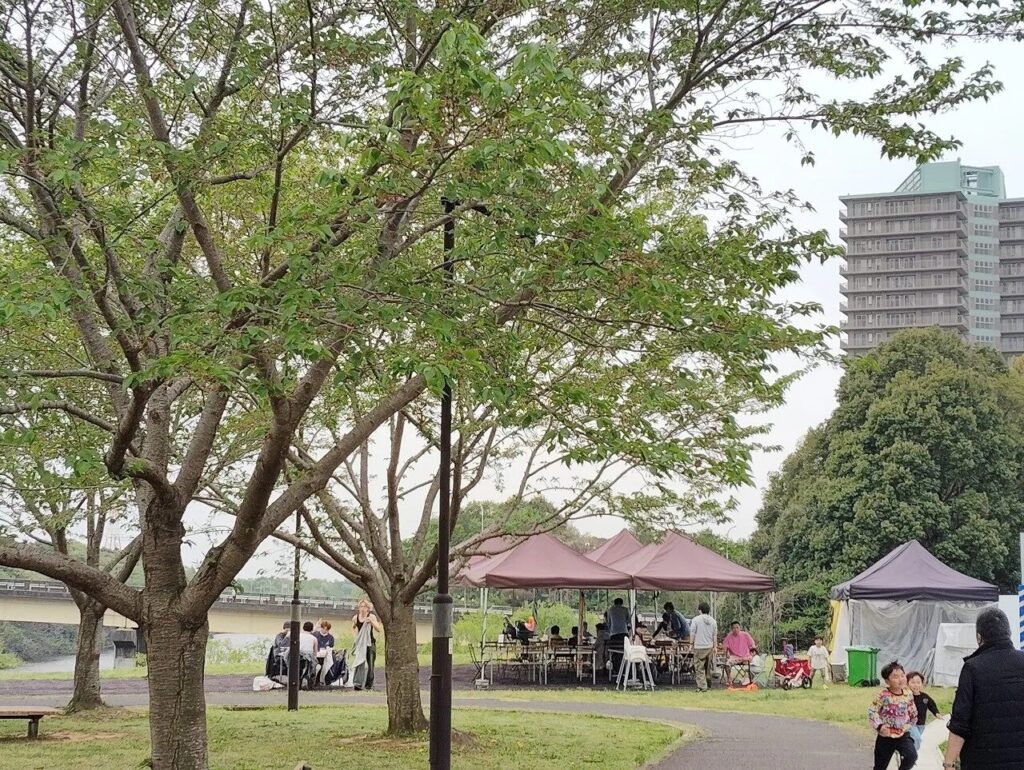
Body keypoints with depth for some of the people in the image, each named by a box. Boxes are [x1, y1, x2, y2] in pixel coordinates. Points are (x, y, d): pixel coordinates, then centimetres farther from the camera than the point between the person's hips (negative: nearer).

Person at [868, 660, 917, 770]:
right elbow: (872, 711, -15)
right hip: (885, 736, -2)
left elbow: (913, 712, 13)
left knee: (912, 756, -24)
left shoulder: (908, 694, -4)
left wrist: (911, 724, 22)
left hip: (903, 734, 2)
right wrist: (879, 726, -26)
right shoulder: (883, 696, -17)